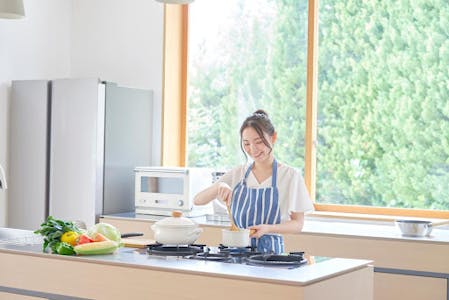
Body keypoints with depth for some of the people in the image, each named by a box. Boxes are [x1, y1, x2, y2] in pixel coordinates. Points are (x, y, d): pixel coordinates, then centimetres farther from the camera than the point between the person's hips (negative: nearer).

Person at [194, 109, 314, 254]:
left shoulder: (290, 175, -1)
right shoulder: (237, 173, 8)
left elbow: (298, 224, 2)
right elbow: (197, 200, 5)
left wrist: (268, 228, -15)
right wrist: (219, 186, -14)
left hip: (269, 250, -3)